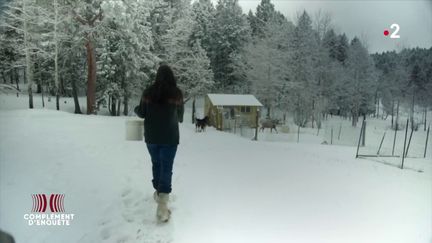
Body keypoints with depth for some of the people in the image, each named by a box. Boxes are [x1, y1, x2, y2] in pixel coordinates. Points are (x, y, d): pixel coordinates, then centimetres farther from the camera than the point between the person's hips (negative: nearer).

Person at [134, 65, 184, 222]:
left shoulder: (148, 92, -5)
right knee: (166, 168, 0)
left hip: (151, 136, 3)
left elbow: (142, 113, 2)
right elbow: (180, 116, 0)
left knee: (156, 164, 21)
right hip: (170, 137, -2)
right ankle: (162, 203, -8)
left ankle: (158, 192, 36)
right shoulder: (177, 93, -9)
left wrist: (136, 109, 25)